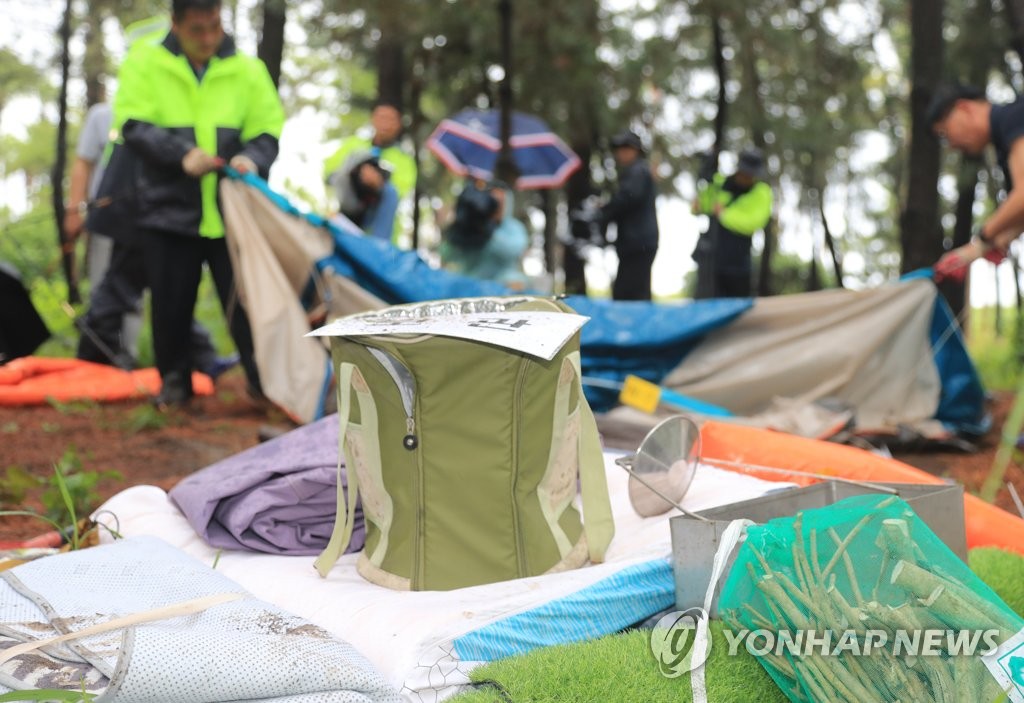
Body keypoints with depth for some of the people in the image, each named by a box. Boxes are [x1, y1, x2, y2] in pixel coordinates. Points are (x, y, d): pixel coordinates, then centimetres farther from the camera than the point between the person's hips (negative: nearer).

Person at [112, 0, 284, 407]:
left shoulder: (247, 69, 5)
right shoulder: (144, 62, 1)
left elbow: (268, 131, 5)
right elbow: (133, 126, -6)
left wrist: (252, 159, -18)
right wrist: (181, 153, -22)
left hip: (231, 211, 0)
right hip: (169, 209, 0)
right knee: (171, 304, 6)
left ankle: (263, 378, 11)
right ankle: (174, 380, 22)